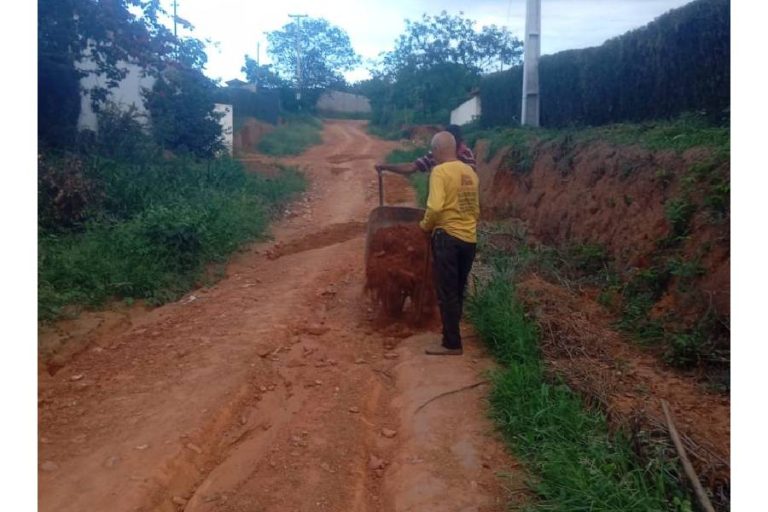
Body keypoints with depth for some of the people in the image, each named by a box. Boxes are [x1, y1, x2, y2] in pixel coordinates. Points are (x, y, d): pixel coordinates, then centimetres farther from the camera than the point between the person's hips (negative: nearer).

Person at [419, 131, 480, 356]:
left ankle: (452, 343, 5)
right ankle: (452, 334, 28)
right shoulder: (470, 172, 11)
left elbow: (435, 207, -22)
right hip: (469, 238, 7)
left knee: (446, 292, 0)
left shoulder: (440, 171, -11)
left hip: (447, 237, -7)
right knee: (458, 290, 17)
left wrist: (426, 225, -5)